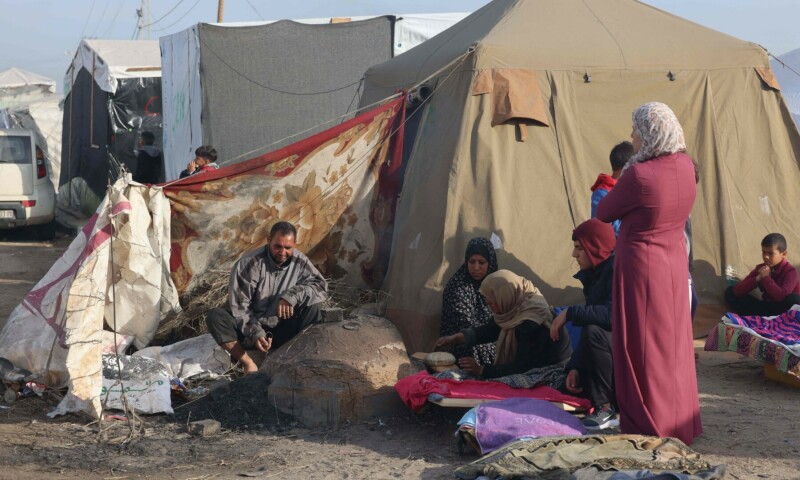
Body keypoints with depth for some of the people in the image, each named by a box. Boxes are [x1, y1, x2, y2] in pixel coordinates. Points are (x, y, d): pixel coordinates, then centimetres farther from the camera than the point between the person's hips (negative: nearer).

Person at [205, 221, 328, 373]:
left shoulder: (300, 262, -8)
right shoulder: (249, 263, -18)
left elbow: (321, 287, -18)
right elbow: (239, 305, -17)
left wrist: (292, 295, -35)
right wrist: (255, 332, -30)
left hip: (283, 331, 1)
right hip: (250, 327, -1)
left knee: (312, 307, -23)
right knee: (215, 317, -28)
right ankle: (248, 363, -27)